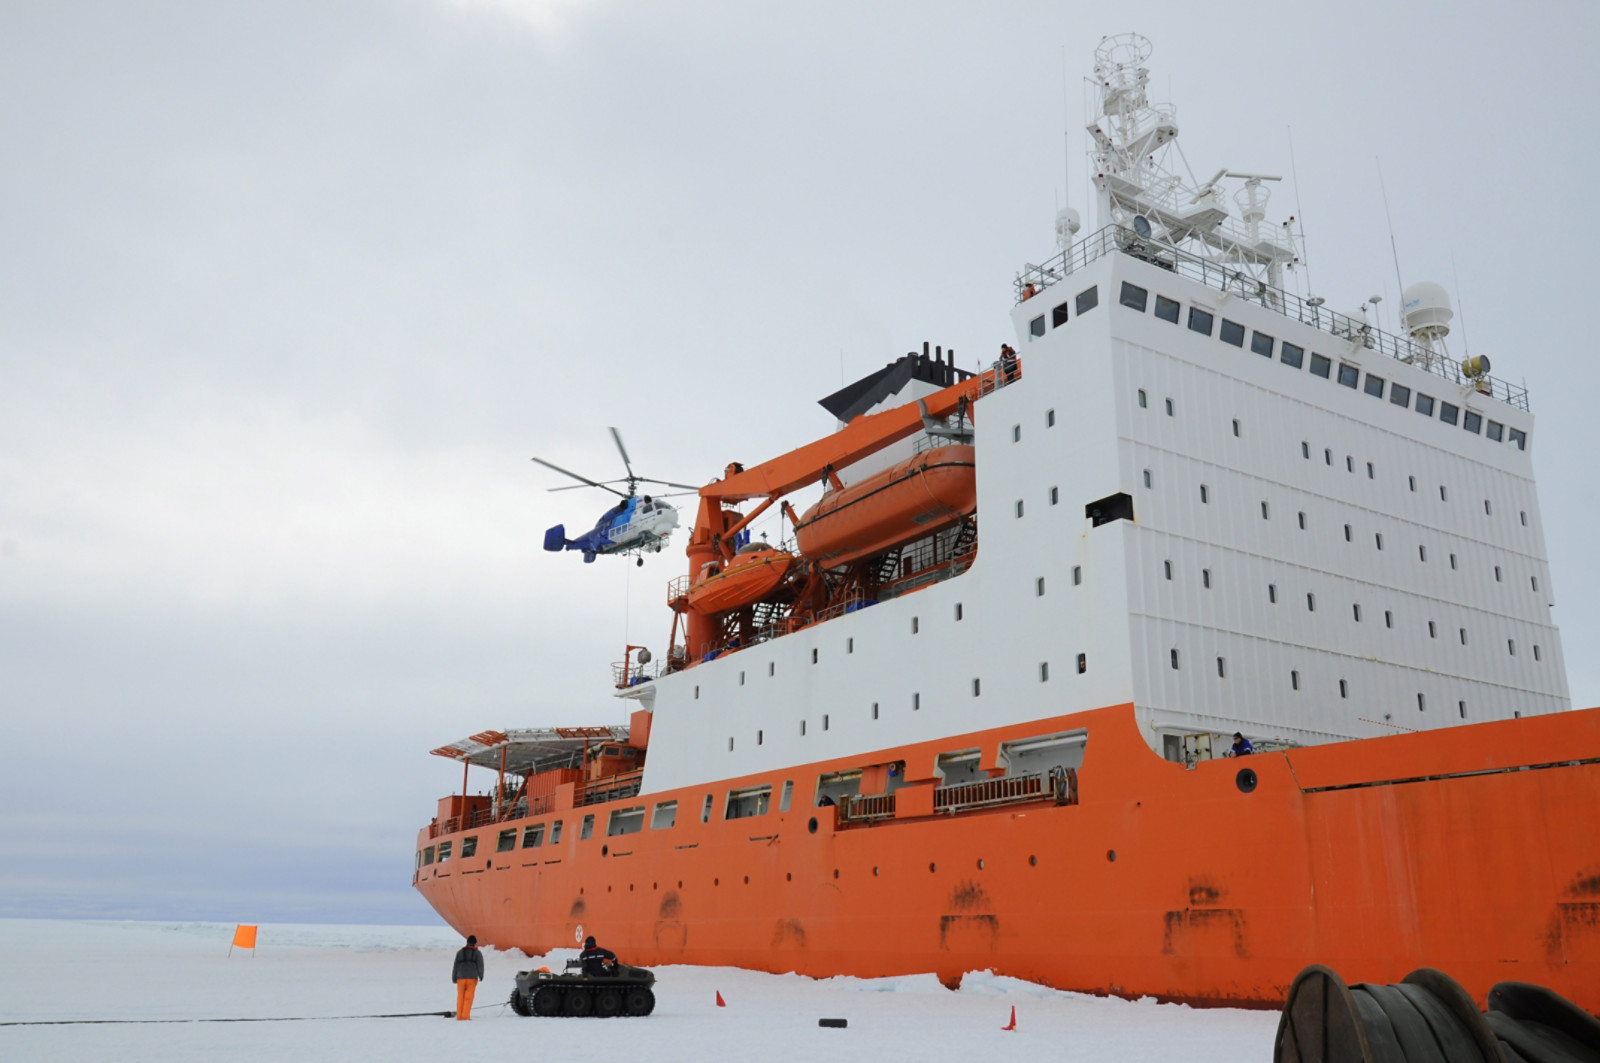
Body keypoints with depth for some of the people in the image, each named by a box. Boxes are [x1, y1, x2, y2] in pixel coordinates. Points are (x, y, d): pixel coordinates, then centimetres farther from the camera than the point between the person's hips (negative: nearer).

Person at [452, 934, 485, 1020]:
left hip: (461, 978, 2)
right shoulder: (477, 953, 3)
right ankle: (465, 1016, -8)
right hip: (472, 978, -2)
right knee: (468, 998, -2)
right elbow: (480, 966, -3)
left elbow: (455, 966, 8)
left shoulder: (460, 952, 9)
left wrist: (454, 978, 15)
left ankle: (459, 1016, 8)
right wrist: (481, 976, 8)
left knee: (460, 997, 10)